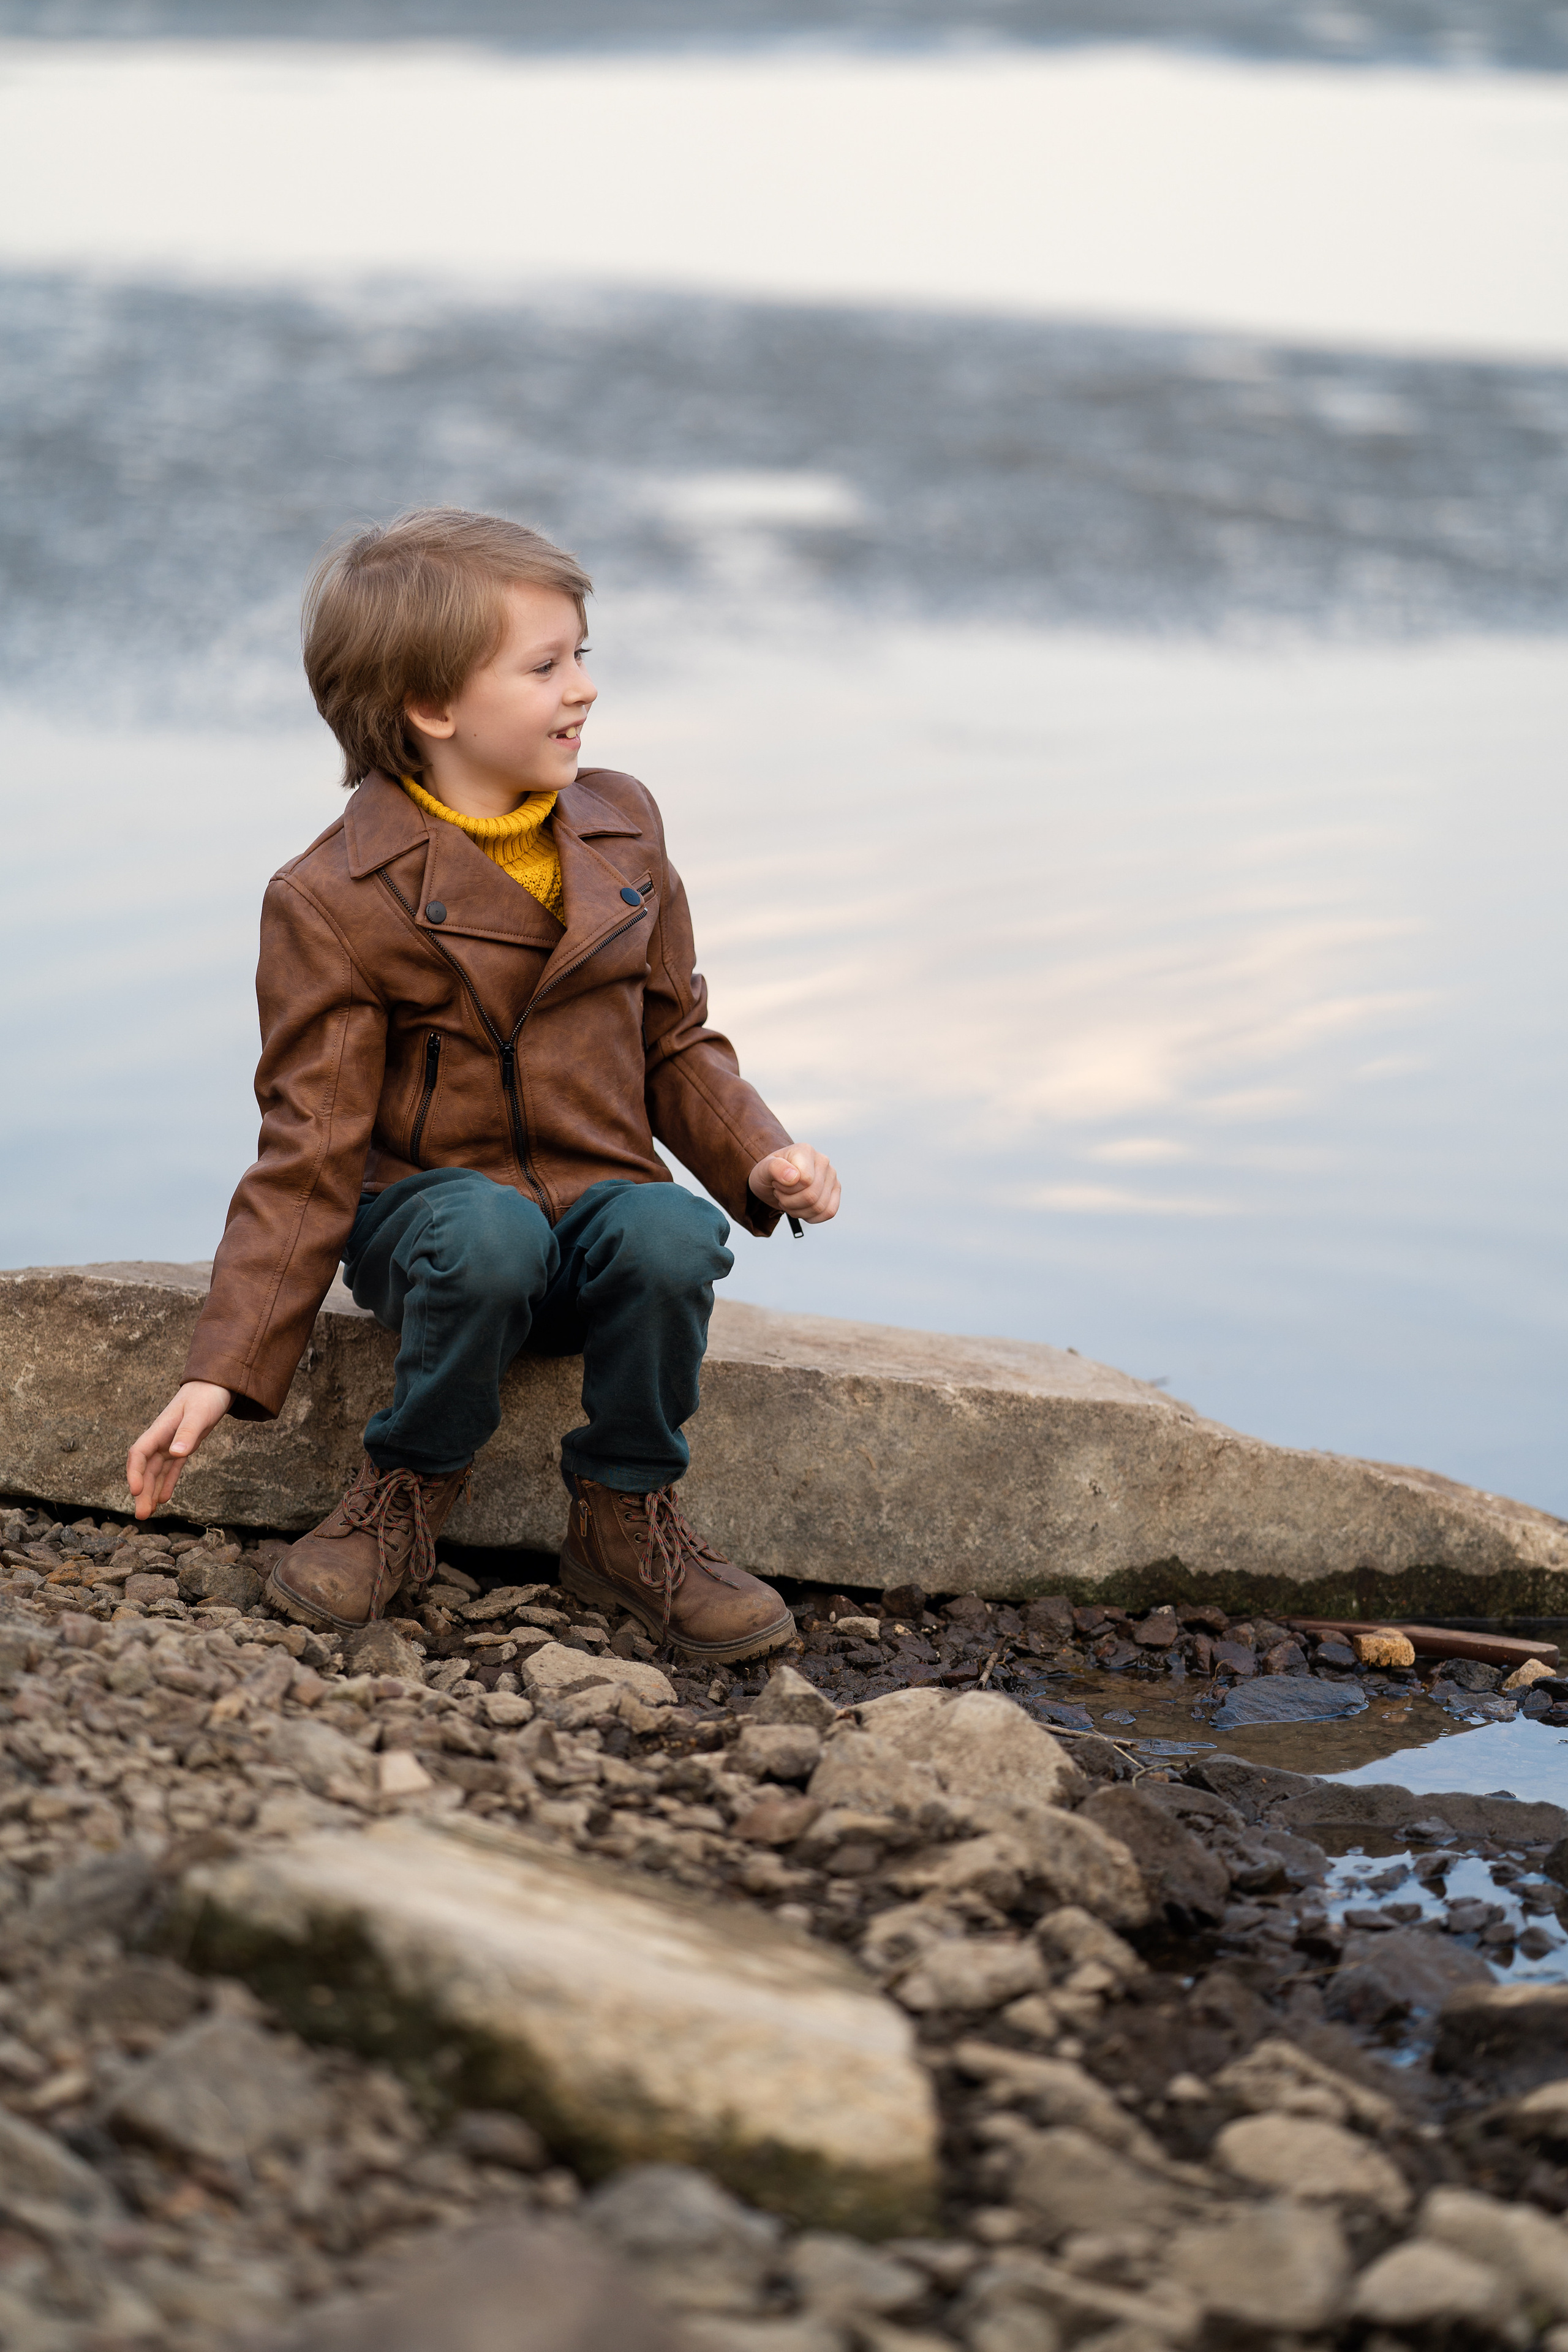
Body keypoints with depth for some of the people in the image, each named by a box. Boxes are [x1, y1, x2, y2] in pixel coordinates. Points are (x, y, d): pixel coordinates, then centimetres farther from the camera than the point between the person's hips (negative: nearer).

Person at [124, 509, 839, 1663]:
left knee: (672, 1235, -32)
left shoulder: (621, 824, 6)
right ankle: (412, 1489, -11)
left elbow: (675, 1045, 16)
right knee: (489, 1232, -38)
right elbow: (311, 1154, -10)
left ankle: (627, 1513, -9)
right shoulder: (331, 903, -10)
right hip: (424, 1209, -3)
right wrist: (224, 1373, -17)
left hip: (600, 1193, 3)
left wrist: (761, 1158, -4)